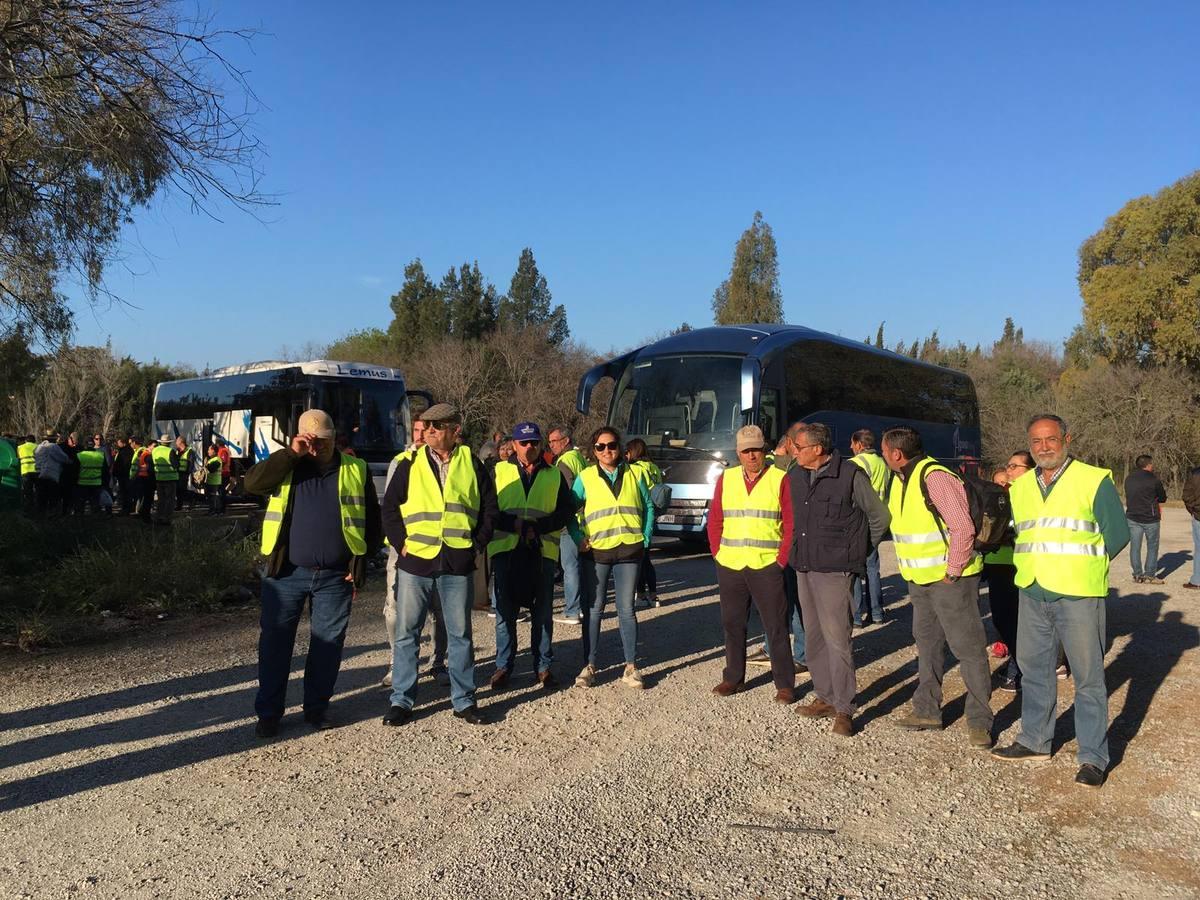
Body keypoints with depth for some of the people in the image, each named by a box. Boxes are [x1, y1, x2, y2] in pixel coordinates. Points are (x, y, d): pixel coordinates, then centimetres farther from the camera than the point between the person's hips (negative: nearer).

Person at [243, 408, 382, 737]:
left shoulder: (356, 470, 5)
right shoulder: (285, 466, 6)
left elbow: (372, 520, 7)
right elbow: (252, 483, -12)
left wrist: (362, 563, 0)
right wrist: (290, 454, -16)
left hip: (336, 577, 1)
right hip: (287, 573, 0)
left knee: (328, 644, 8)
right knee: (275, 641, 4)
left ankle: (317, 708, 22)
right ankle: (269, 712, 16)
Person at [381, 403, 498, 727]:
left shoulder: (471, 464, 4)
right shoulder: (410, 463, 3)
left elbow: (489, 508, 8)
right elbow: (390, 506, 5)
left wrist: (476, 543, 2)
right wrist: (401, 542, -3)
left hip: (457, 565, 0)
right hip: (414, 563, 0)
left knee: (460, 635, 9)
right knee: (406, 633, 6)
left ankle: (464, 700, 20)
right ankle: (401, 700, 17)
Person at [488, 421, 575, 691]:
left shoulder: (554, 475, 10)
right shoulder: (498, 471, 6)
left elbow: (567, 510, 3)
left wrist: (538, 527, -11)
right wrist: (513, 524, -14)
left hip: (542, 551, 1)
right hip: (506, 549, -1)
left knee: (543, 613, 7)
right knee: (505, 612, 4)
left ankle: (543, 666, 18)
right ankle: (504, 666, 15)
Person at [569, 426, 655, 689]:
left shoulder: (633, 475, 7)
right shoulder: (585, 477, 2)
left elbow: (648, 507, 12)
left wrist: (645, 538, 4)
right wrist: (579, 539, -6)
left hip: (629, 550, 1)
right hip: (596, 551, -1)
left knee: (626, 609, 5)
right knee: (593, 609, 4)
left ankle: (631, 667, 12)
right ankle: (590, 666, 12)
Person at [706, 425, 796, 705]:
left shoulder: (780, 479, -2)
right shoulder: (726, 478, 9)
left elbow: (791, 524, -3)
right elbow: (714, 521, 12)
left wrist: (781, 560, -8)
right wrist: (718, 554, 3)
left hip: (767, 566, -3)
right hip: (729, 566, 4)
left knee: (776, 626, 2)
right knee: (732, 624, 12)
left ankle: (784, 684, 12)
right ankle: (733, 678, 24)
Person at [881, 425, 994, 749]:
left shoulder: (935, 477, -20)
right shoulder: (900, 479, 9)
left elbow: (963, 528, -23)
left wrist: (951, 573, -18)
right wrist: (910, 570, 13)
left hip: (950, 579, -10)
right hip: (920, 580, 10)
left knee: (968, 649, -2)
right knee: (927, 644, 16)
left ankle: (979, 722, 7)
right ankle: (927, 711, 27)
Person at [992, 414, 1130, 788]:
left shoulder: (1095, 480, -5)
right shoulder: (1020, 487, 11)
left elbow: (1118, 533, -3)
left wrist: (1081, 567, 0)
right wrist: (1029, 566, 11)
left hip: (1077, 595, -5)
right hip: (1032, 594, 6)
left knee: (1088, 677, 1)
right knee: (1034, 669, 14)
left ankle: (1093, 757, 11)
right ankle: (1035, 742, 28)